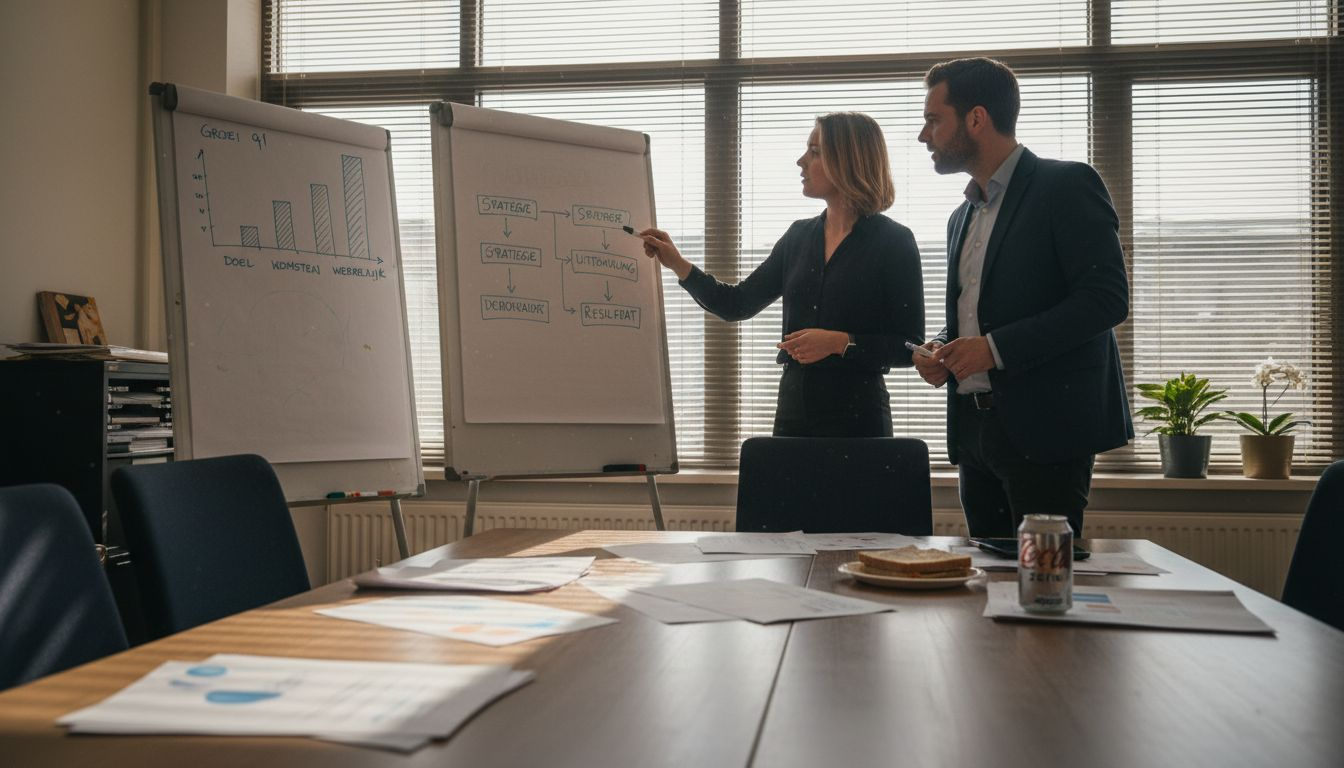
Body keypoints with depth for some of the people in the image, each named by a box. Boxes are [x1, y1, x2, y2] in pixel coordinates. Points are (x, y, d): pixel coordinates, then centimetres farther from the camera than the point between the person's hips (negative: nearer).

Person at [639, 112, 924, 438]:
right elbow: (738, 304, 9)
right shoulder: (799, 236, 9)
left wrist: (840, 343, -20)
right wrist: (678, 264, 1)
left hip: (856, 417, -5)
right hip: (793, 409, 5)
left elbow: (910, 346, -9)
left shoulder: (893, 242, -7)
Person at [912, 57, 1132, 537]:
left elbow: (1107, 298, -14)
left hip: (1044, 427, -7)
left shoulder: (1067, 186, -5)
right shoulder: (963, 217, 20)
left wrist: (996, 348, -19)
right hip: (975, 427, 8)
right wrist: (941, 349, 4)